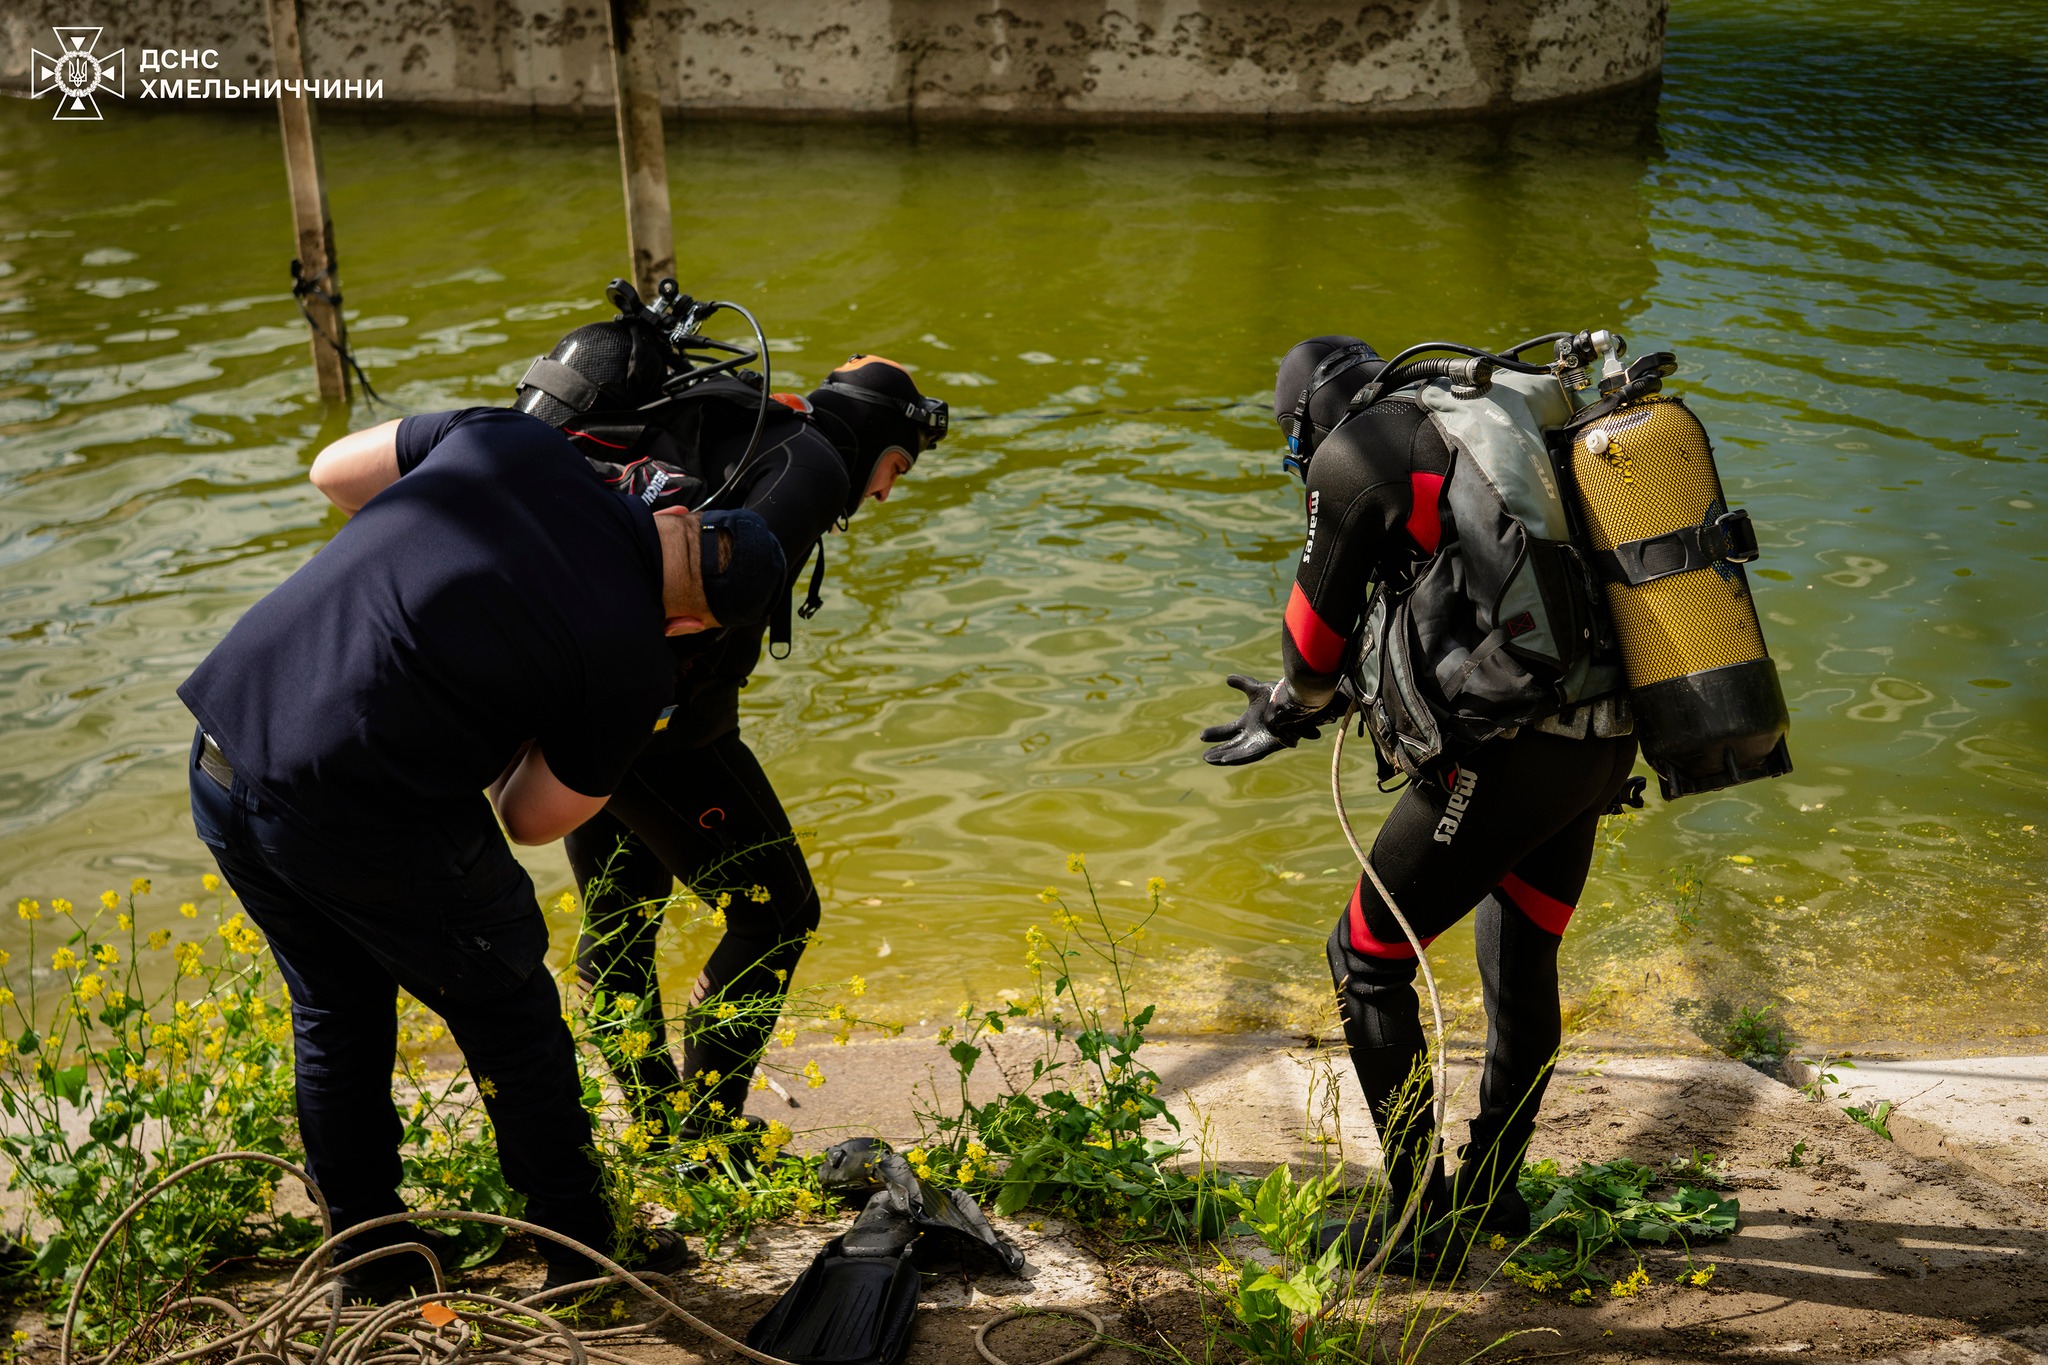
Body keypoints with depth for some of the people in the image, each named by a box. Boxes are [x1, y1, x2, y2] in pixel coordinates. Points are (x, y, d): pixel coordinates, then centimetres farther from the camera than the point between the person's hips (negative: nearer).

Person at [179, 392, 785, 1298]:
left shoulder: (510, 440, 1)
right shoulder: (631, 665, -8)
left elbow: (334, 470, 16)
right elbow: (533, 819, 4)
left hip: (220, 759, 6)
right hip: (360, 817, -6)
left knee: (336, 1016, 26)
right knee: (507, 1013, 18)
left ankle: (370, 1264, 40)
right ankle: (582, 1249, 33)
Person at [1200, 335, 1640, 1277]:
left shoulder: (1355, 451, -2)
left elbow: (1319, 623, 7)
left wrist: (1289, 710, 27)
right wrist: (1317, 703, 34)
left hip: (1507, 755, -8)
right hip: (1604, 746, 8)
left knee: (1368, 960, 8)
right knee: (1522, 964, 24)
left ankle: (1421, 1224, 13)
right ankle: (1491, 1192, 40)